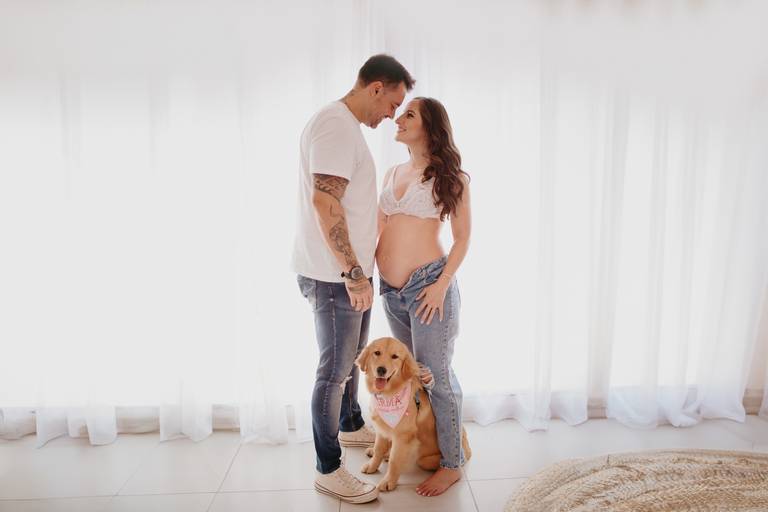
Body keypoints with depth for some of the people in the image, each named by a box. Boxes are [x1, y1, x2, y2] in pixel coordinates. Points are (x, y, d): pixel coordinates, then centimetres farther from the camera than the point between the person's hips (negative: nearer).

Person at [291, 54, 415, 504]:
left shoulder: (349, 126, 15)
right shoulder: (335, 124, -17)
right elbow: (324, 202, -26)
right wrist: (353, 273, -25)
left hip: (352, 271, 10)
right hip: (335, 277, -10)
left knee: (352, 358, 24)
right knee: (334, 371, 2)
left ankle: (351, 426, 45)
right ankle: (329, 469, 18)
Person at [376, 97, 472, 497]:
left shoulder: (449, 175, -4)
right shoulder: (392, 173, 13)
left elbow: (462, 237, -4)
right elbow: (378, 230, 14)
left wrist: (442, 284, -15)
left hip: (428, 285, -6)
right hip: (389, 290, 7)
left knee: (436, 376, 3)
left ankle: (451, 464, 21)